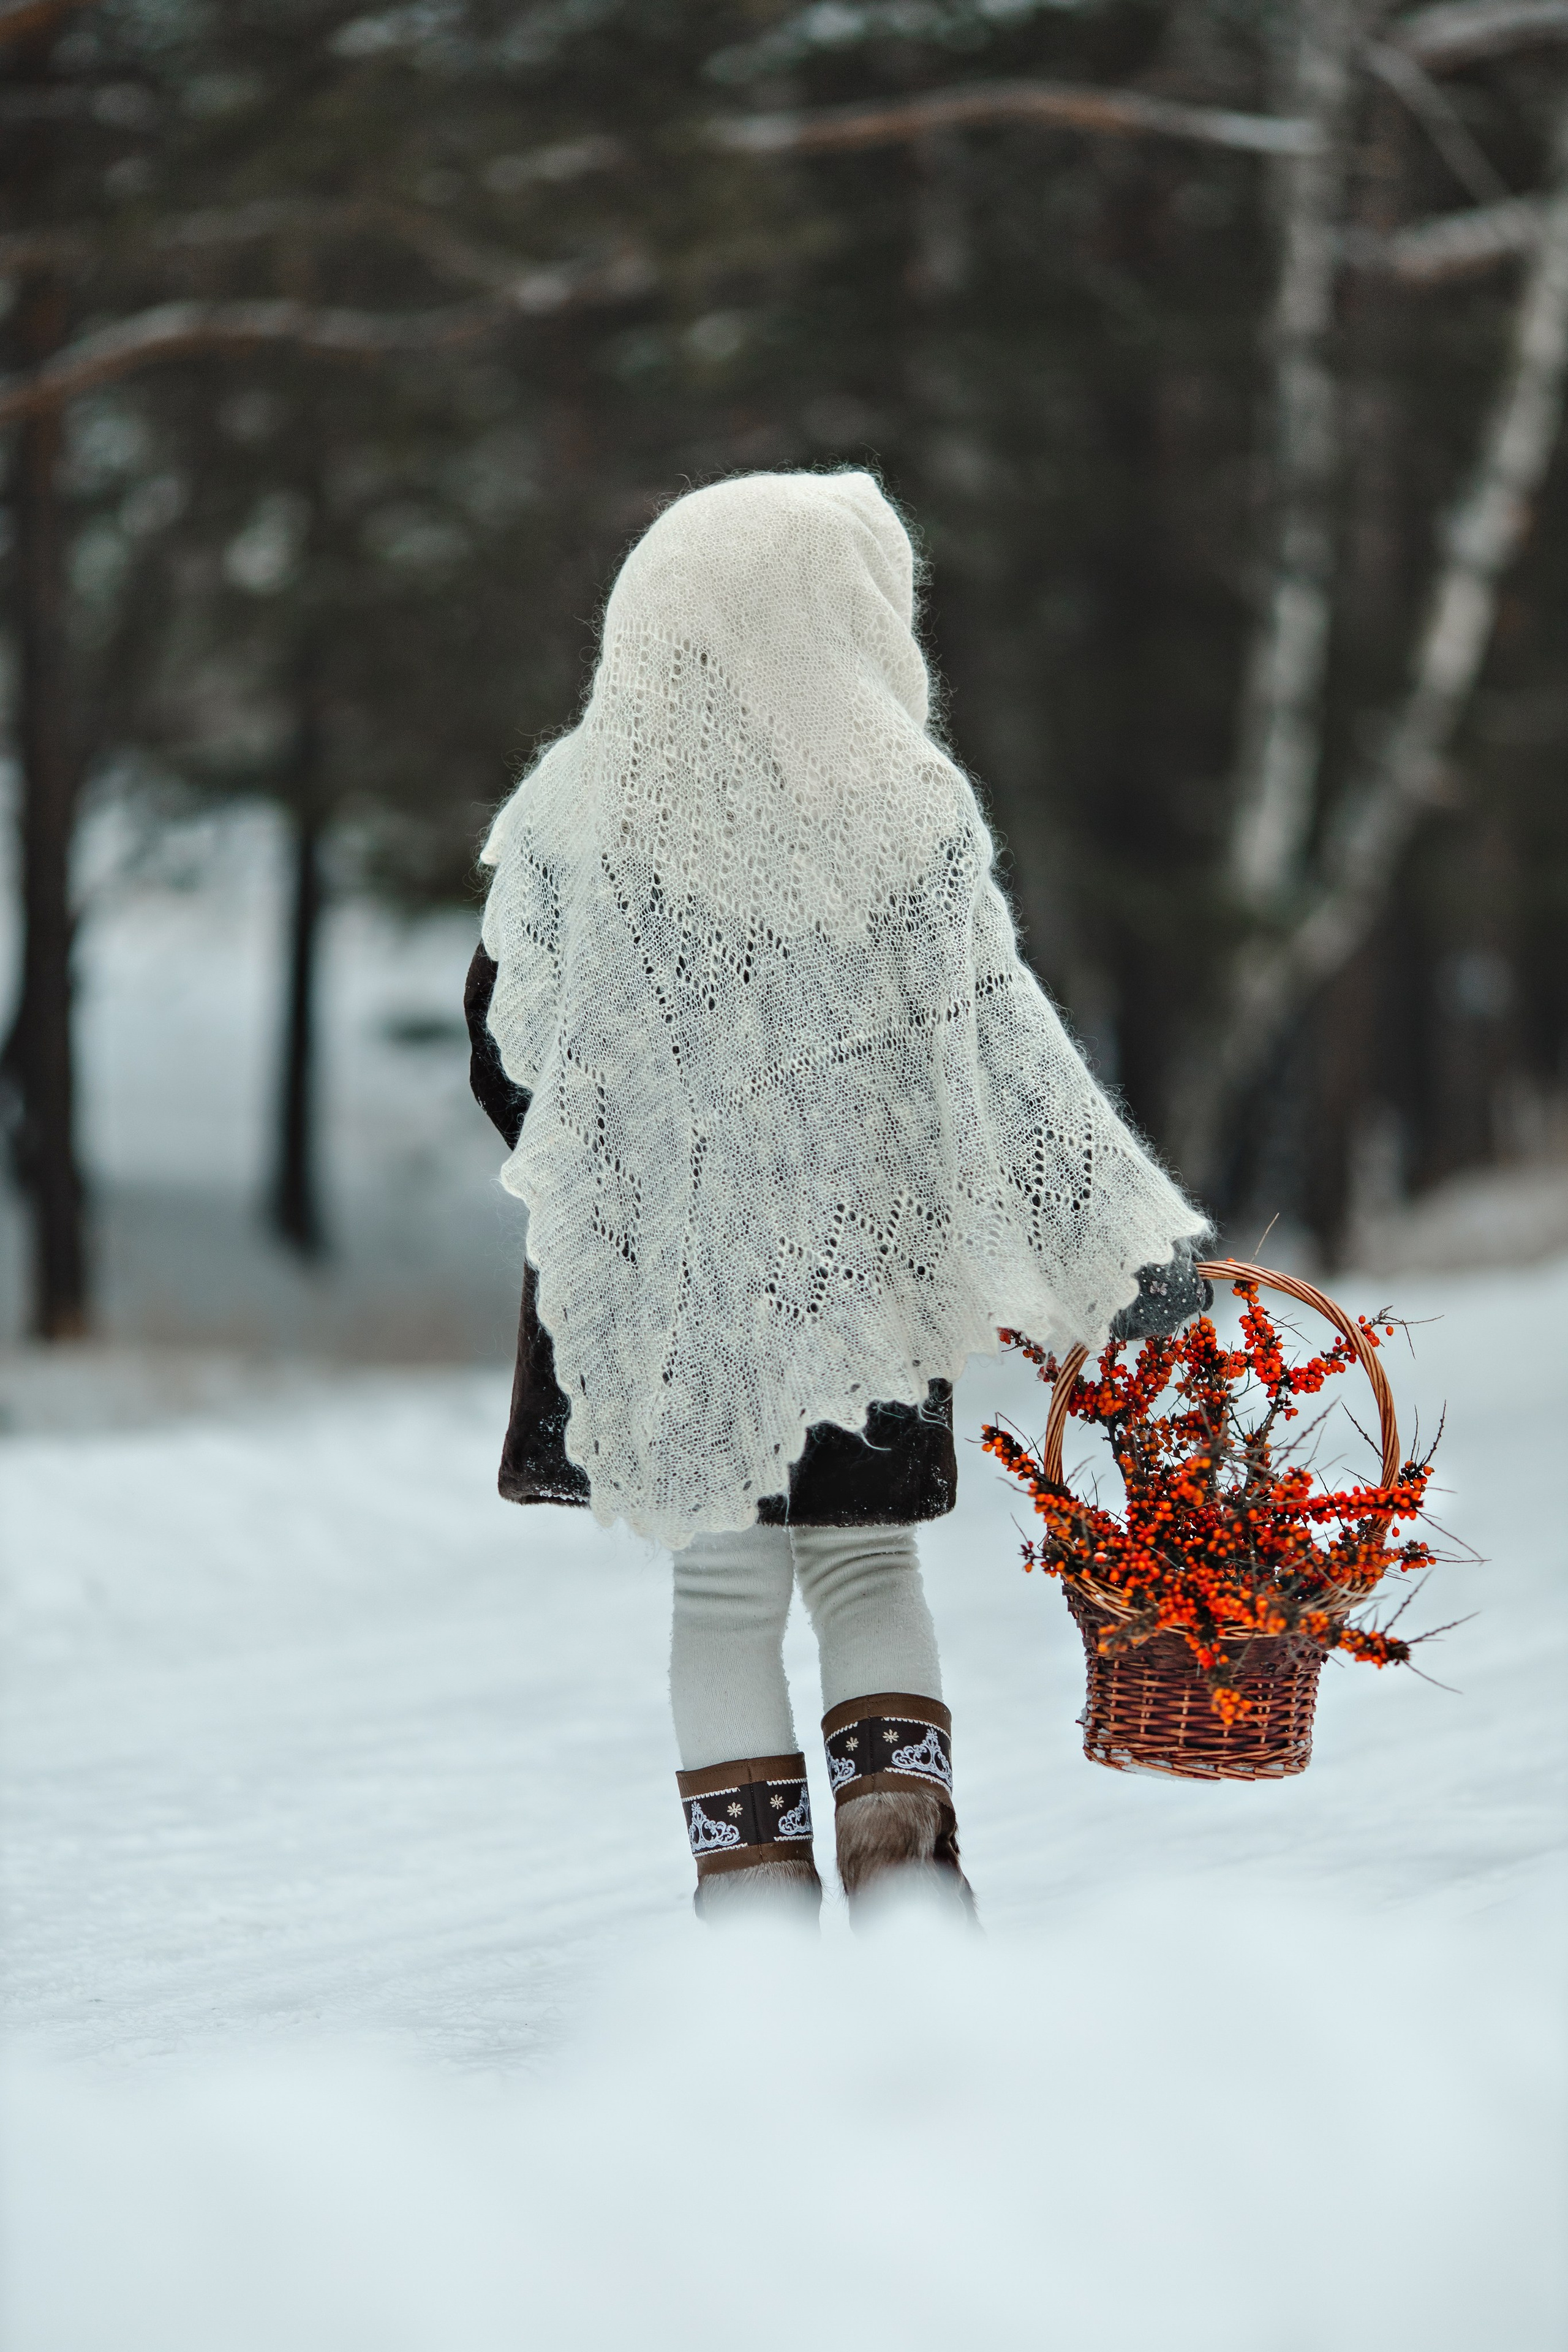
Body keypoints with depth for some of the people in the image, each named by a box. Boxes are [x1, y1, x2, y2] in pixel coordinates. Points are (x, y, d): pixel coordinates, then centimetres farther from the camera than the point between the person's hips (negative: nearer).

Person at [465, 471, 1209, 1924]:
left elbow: (508, 1051, 2)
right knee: (866, 1560, 15)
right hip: (862, 1256, 0)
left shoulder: (581, 808, -4)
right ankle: (898, 1846, 4)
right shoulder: (909, 811, -8)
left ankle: (754, 1880, 7)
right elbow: (1002, 1047, -6)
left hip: (665, 1268, 0)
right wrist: (1137, 1236, 1)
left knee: (722, 1582, 8)